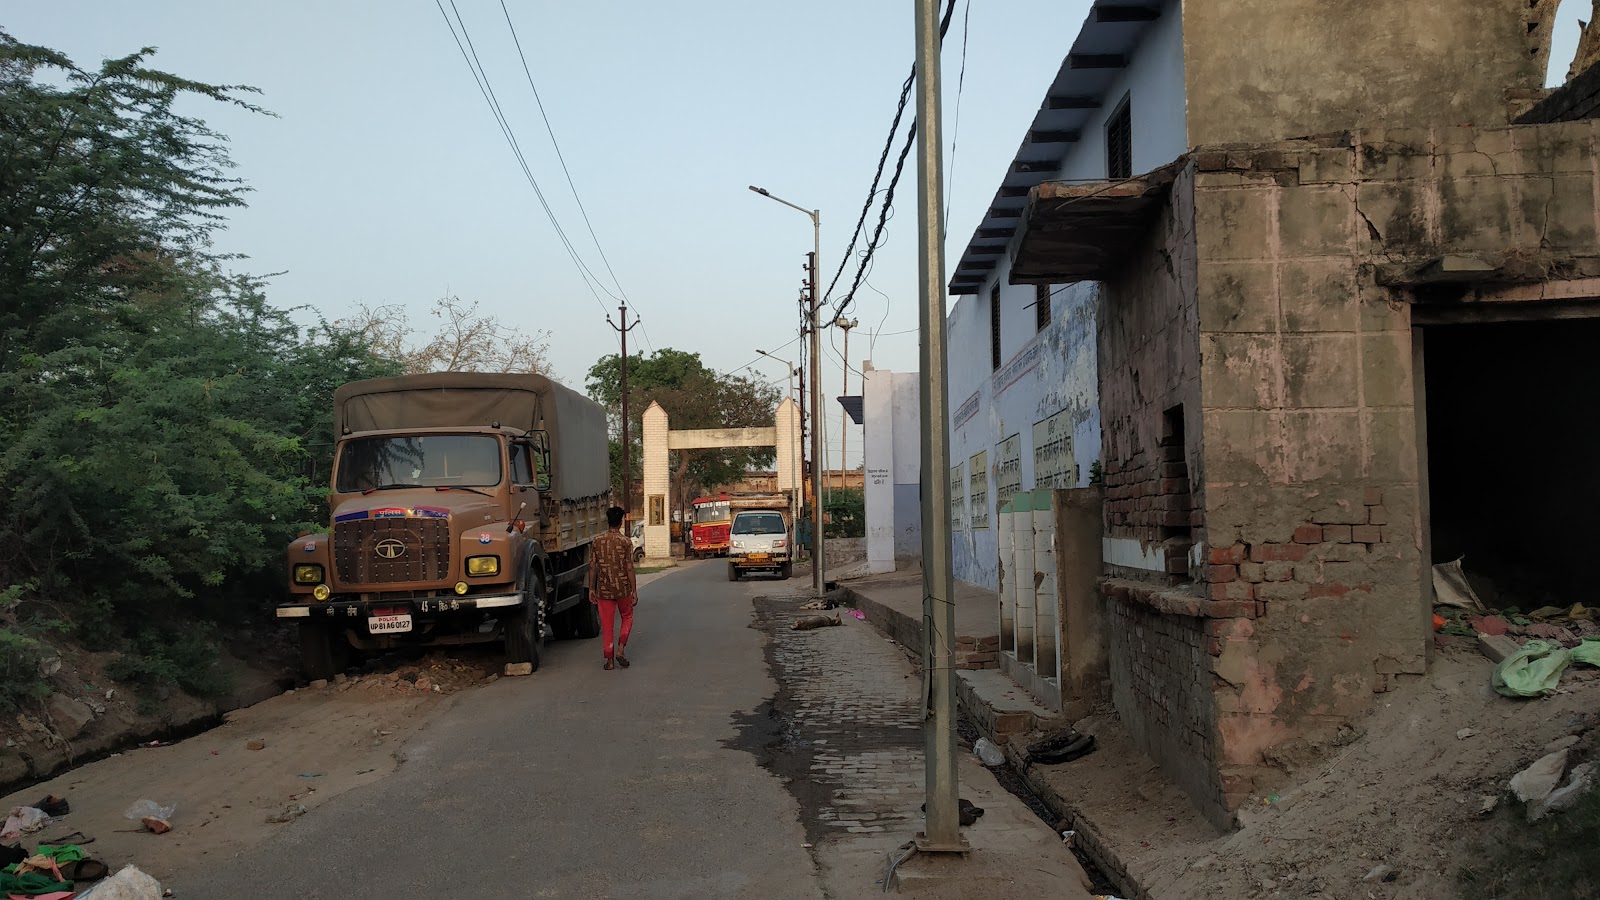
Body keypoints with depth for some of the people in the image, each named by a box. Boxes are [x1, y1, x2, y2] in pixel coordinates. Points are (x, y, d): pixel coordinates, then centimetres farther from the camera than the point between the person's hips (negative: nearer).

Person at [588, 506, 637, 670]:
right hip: (623, 588, -2)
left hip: (604, 590, 2)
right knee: (627, 618, 20)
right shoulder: (625, 542, -8)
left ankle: (610, 660, 10)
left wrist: (591, 589, 9)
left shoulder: (597, 541, 0)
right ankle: (620, 650, 5)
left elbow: (592, 567, 1)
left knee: (607, 625, 9)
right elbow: (629, 568, -9)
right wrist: (634, 591, -3)